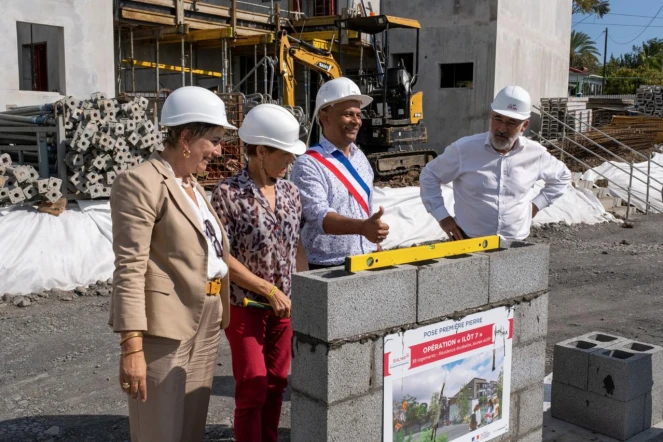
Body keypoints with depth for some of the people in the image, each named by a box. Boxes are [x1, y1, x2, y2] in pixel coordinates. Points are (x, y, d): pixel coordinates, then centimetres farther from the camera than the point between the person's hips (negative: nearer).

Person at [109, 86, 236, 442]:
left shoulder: (192, 185, 15)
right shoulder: (140, 183, -12)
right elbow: (129, 268, -18)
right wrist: (132, 347, -23)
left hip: (205, 325, 8)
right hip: (164, 327, -8)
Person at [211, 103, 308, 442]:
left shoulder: (290, 192, 3)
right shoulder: (228, 194, -14)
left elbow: (297, 246, 10)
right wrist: (270, 291, -17)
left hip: (284, 306, 5)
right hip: (246, 305, -5)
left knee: (275, 385, 14)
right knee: (252, 389, 1)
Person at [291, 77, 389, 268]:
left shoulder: (360, 158, 9)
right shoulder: (308, 164, -13)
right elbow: (318, 215, -24)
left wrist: (375, 252, 14)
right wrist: (362, 227, -38)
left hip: (364, 264, 6)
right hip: (325, 268, -6)